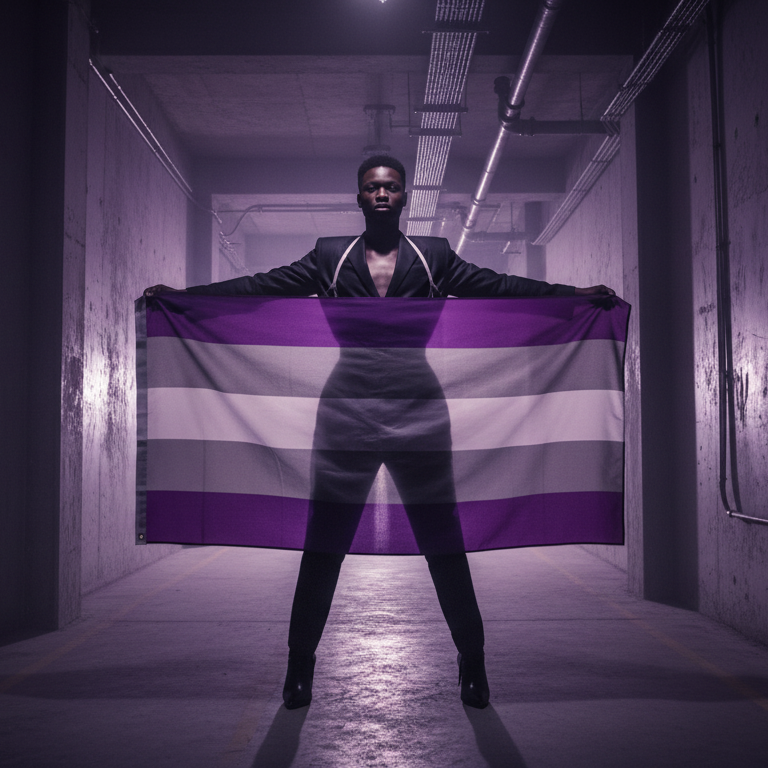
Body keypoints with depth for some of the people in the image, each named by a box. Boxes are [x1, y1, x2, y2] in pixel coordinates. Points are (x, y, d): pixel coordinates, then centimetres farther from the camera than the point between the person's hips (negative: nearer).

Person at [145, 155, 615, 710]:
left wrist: (575, 293, 0)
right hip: (347, 415, 0)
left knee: (445, 547, 5)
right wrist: (181, 294, 2)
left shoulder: (434, 256, 11)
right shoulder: (329, 256, 11)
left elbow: (498, 286, 8)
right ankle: (300, 668, 18)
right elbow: (261, 287, 8)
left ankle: (473, 664, 19)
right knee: (322, 549, 4)